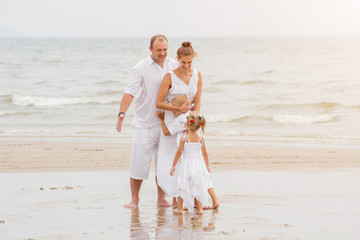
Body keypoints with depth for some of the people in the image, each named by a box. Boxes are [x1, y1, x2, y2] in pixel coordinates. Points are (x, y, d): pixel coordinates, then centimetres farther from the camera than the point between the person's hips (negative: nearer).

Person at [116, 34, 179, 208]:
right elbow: (130, 92, -18)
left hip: (165, 122, 4)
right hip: (144, 123, -3)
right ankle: (134, 199, 9)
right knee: (139, 162, -3)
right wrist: (122, 113, -32)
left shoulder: (173, 65, 4)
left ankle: (161, 198, 16)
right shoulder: (141, 68, -10)